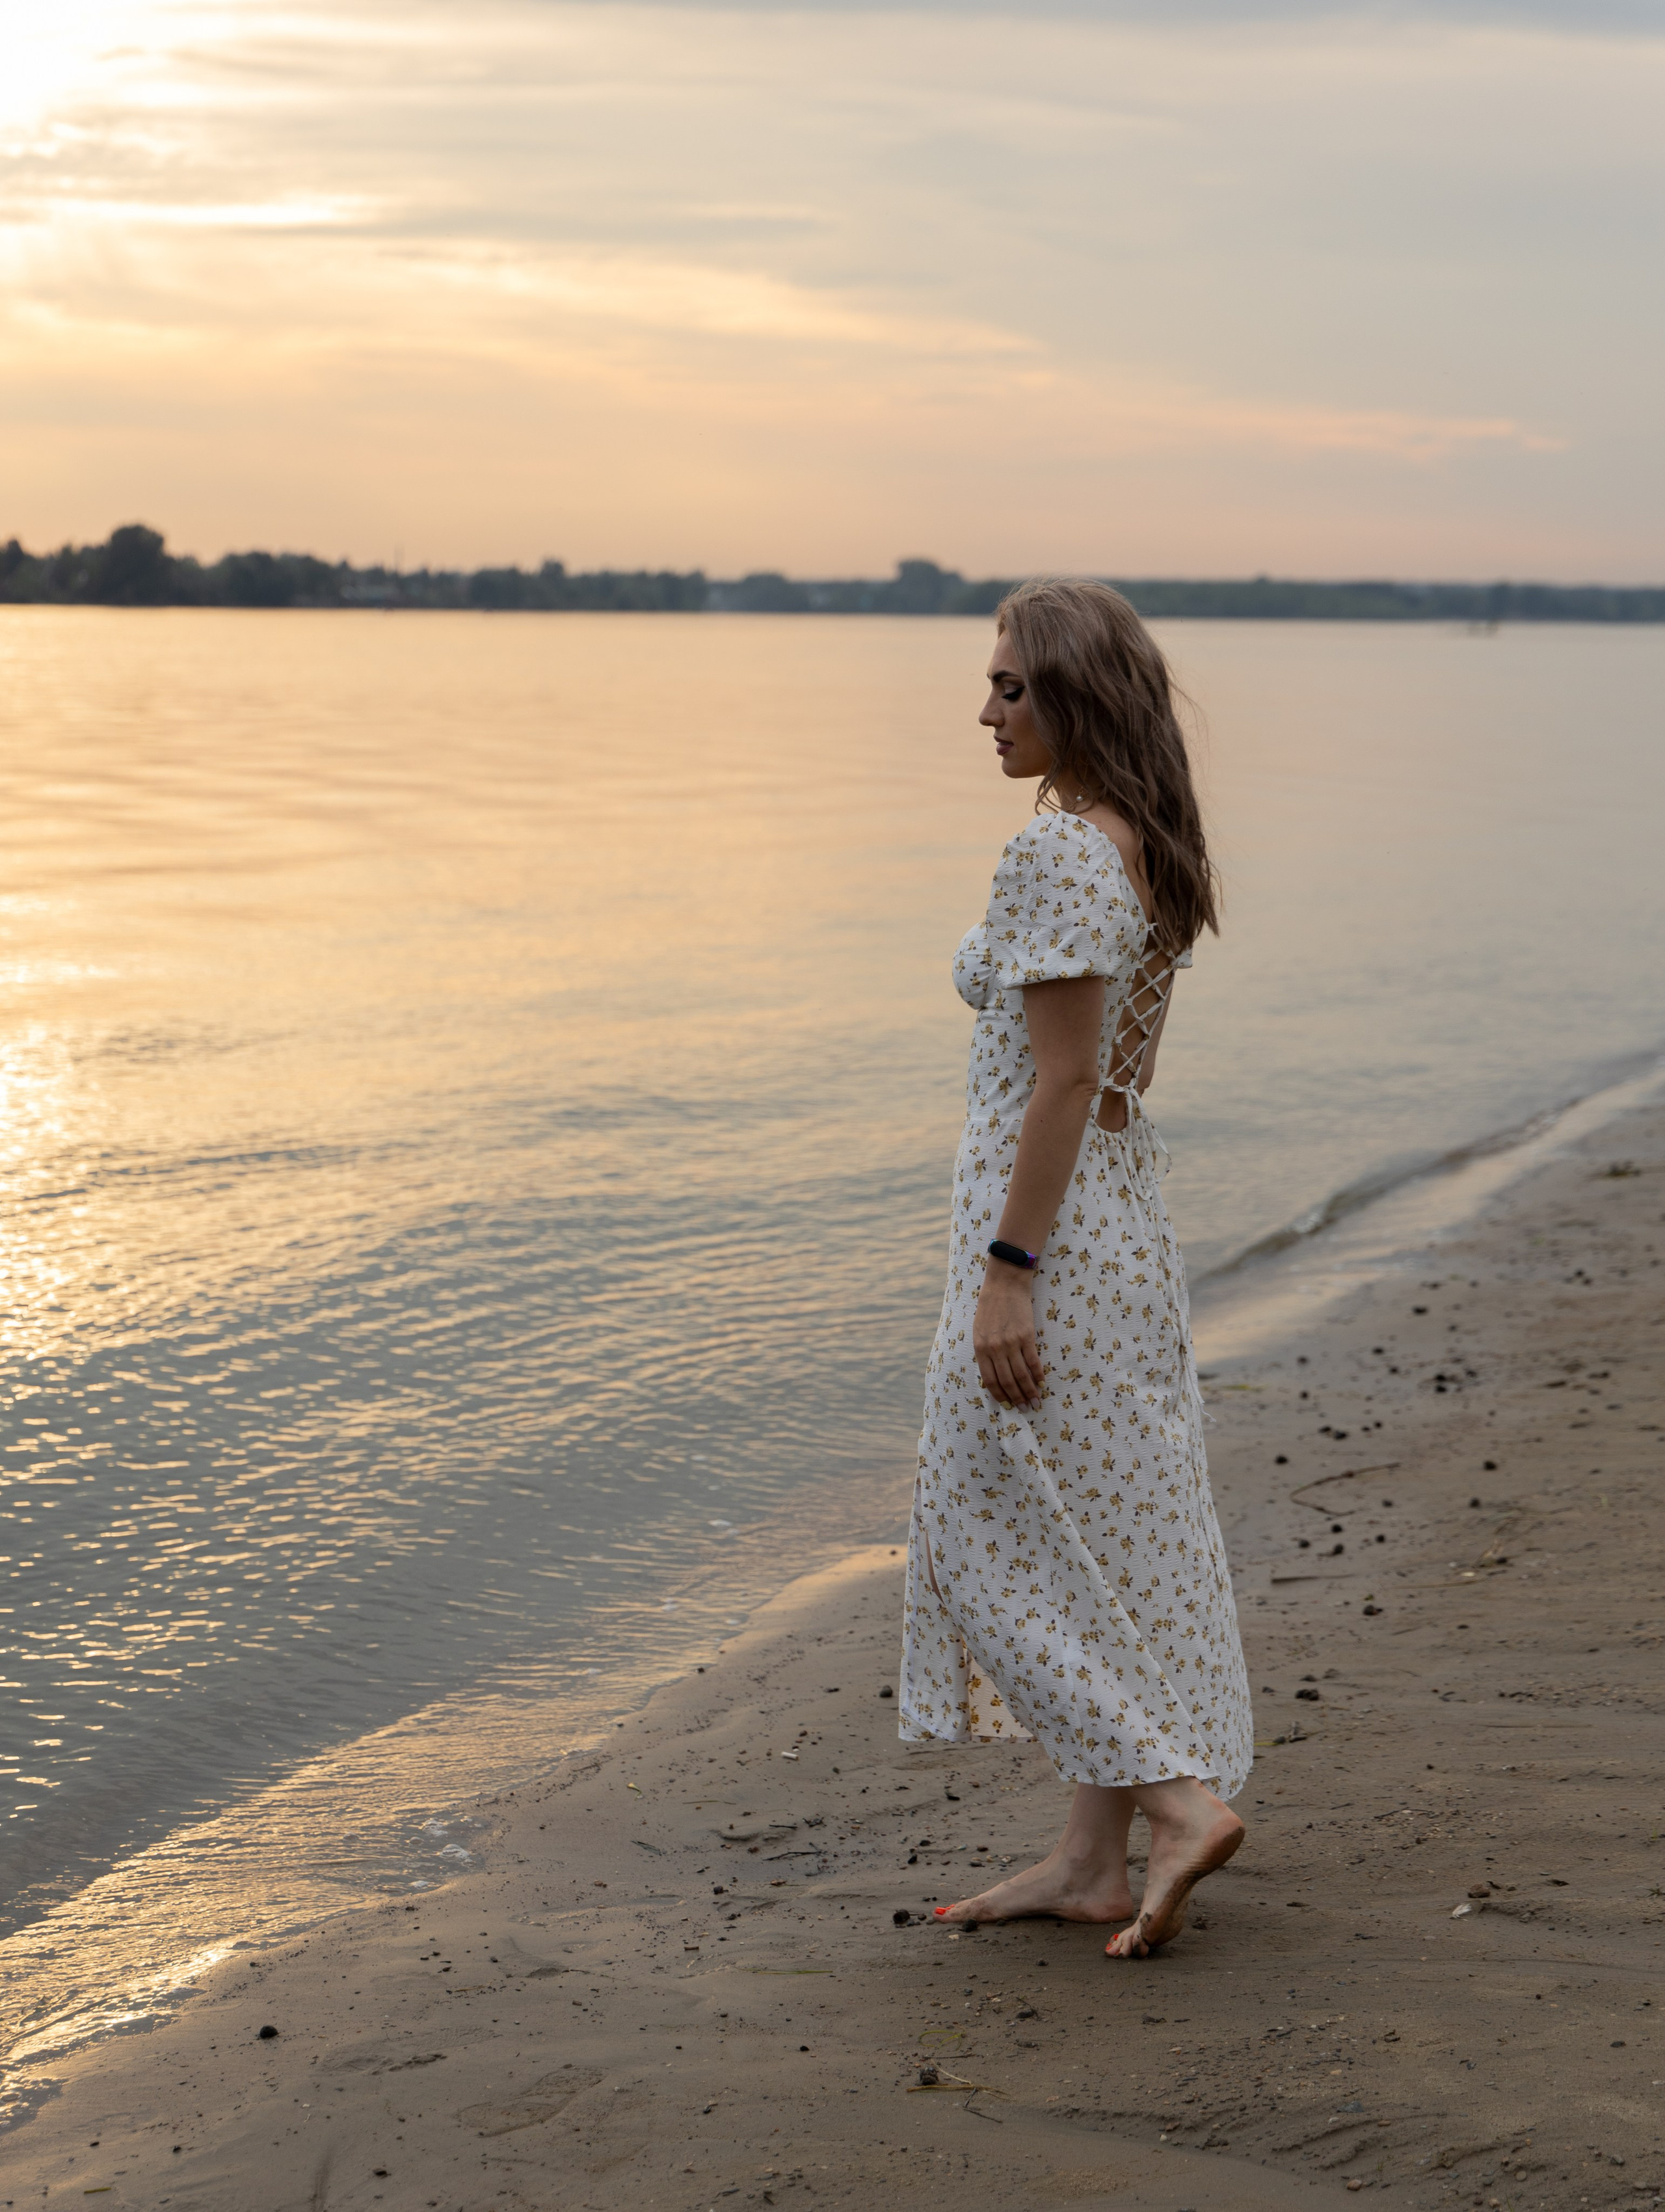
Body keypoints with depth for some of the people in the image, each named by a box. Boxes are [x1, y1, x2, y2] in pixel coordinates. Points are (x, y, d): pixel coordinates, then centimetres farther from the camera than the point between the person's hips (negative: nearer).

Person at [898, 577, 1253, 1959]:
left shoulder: (1057, 852, -18)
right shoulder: (1146, 846, 11)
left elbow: (1065, 1079, -22)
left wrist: (1004, 1272, -20)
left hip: (1052, 1228, -10)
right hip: (1128, 1221, 10)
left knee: (1001, 1540, 1)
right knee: (1110, 1540, 12)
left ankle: (1180, 1797, -3)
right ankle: (1097, 1857, 19)